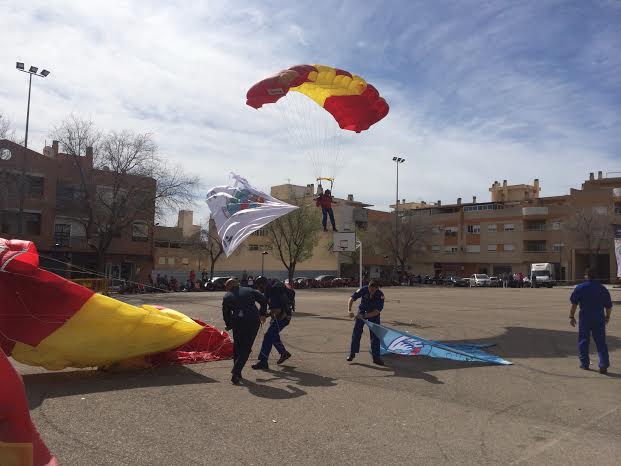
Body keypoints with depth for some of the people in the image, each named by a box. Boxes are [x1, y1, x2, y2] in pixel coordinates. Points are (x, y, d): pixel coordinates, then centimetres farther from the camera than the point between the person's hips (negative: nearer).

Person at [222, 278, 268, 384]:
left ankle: (237, 373, 26)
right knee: (246, 348, 6)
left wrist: (229, 326, 29)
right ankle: (236, 373, -5)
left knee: (237, 347, 20)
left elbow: (226, 314, 13)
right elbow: (263, 300, 13)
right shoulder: (249, 290, 14)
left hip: (238, 322, 0)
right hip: (254, 321, 1)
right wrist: (262, 314, 24)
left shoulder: (227, 296, 11)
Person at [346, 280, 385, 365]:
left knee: (375, 336, -3)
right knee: (356, 333, 2)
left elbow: (377, 311, -28)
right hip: (362, 311, 1)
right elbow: (352, 298, -21)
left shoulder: (380, 295, -27)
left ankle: (376, 357, 5)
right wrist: (349, 310, -36)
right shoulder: (363, 290, -26)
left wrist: (364, 316, -36)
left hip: (374, 314, -1)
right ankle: (352, 353, 16)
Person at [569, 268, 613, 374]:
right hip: (599, 319, 2)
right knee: (601, 342, 4)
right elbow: (609, 306, 9)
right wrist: (607, 316, 24)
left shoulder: (580, 288, -3)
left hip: (585, 318, -2)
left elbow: (574, 304, -8)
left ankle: (584, 364, 16)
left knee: (583, 341, 10)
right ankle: (604, 365, -4)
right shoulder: (602, 288, 5)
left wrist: (571, 317, -2)